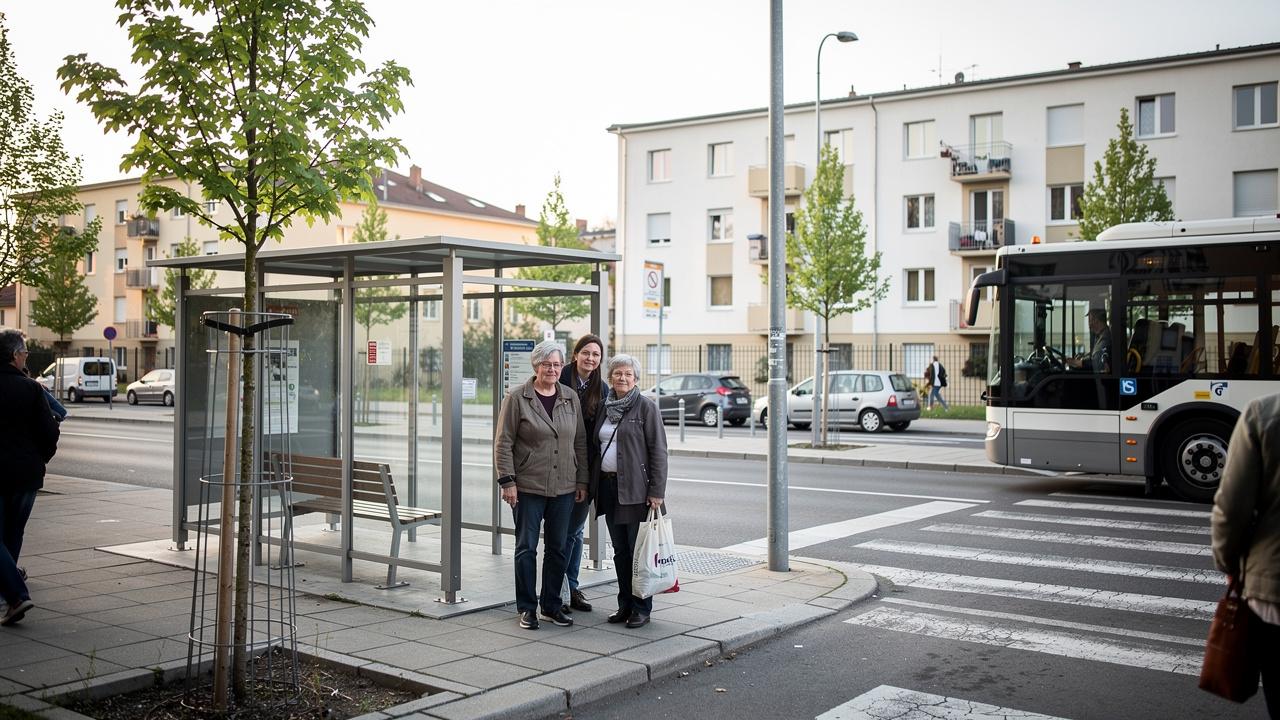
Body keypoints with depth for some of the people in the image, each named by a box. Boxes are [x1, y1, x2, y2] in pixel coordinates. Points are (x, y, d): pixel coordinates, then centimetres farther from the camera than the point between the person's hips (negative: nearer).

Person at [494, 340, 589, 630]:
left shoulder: (571, 398, 8)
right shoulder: (517, 398, -5)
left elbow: (580, 442, 12)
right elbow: (503, 443, -6)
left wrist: (582, 481, 8)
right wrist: (507, 481, -11)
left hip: (564, 487, 4)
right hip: (528, 487, -4)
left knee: (558, 548, 10)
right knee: (526, 547, 3)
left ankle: (551, 606, 22)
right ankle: (527, 608, 13)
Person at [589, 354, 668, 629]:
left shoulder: (646, 407, -5)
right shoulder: (605, 408, 13)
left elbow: (658, 450, -9)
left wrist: (657, 491, -14)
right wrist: (593, 485, 13)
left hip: (636, 489, -6)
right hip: (609, 487, 6)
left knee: (638, 550, -2)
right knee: (620, 551, 11)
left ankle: (642, 608, 7)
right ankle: (625, 604, 20)